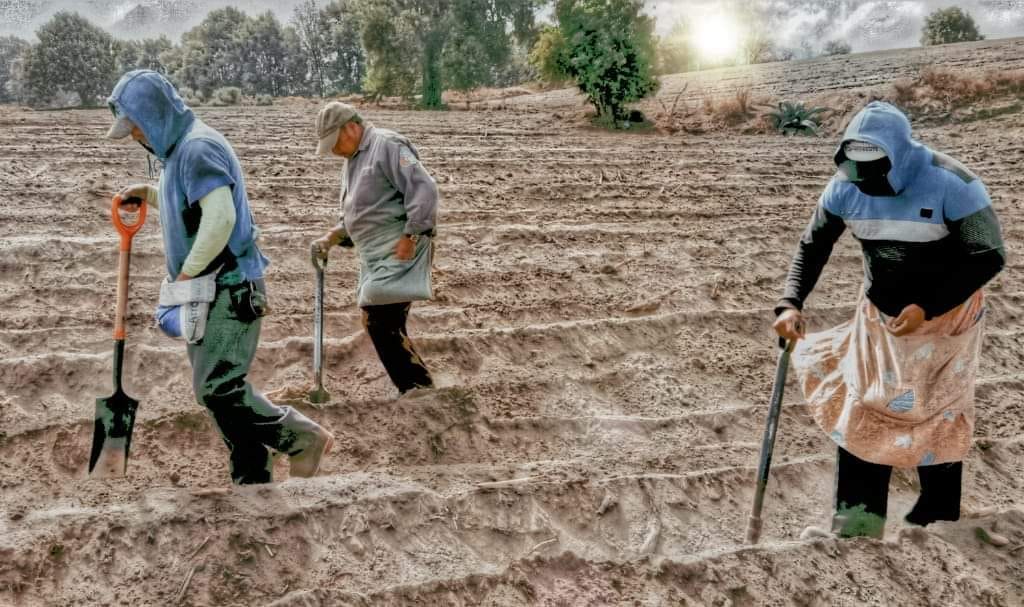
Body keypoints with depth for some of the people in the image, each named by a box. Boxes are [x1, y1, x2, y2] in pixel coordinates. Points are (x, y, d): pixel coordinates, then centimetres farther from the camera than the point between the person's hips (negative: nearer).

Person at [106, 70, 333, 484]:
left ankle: (303, 438, 3)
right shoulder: (179, 149, 17)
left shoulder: (198, 148, -15)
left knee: (216, 388, -10)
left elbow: (220, 218, -25)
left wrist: (185, 275, -18)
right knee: (221, 388, 11)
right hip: (210, 293, 10)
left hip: (228, 290, -10)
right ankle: (252, 477, 18)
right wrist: (147, 194, 17)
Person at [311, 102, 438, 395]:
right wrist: (331, 238, 10)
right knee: (386, 327, 7)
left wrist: (410, 237, -21)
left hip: (399, 250, -10)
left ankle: (420, 388, -7)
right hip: (375, 255, 10)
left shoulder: (387, 146, -9)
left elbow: (424, 189, -19)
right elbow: (354, 215, 27)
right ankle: (415, 392, 14)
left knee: (380, 322, -15)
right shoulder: (352, 160, 21)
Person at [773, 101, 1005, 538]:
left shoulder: (951, 184, -25)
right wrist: (791, 304, -17)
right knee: (859, 412, 5)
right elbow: (813, 246, -2)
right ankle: (856, 521, 15)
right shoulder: (845, 187, -11)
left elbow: (989, 257, -20)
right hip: (879, 318, 5)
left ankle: (937, 520, 20)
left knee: (936, 420, 4)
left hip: (944, 317, -4)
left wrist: (926, 308, -27)